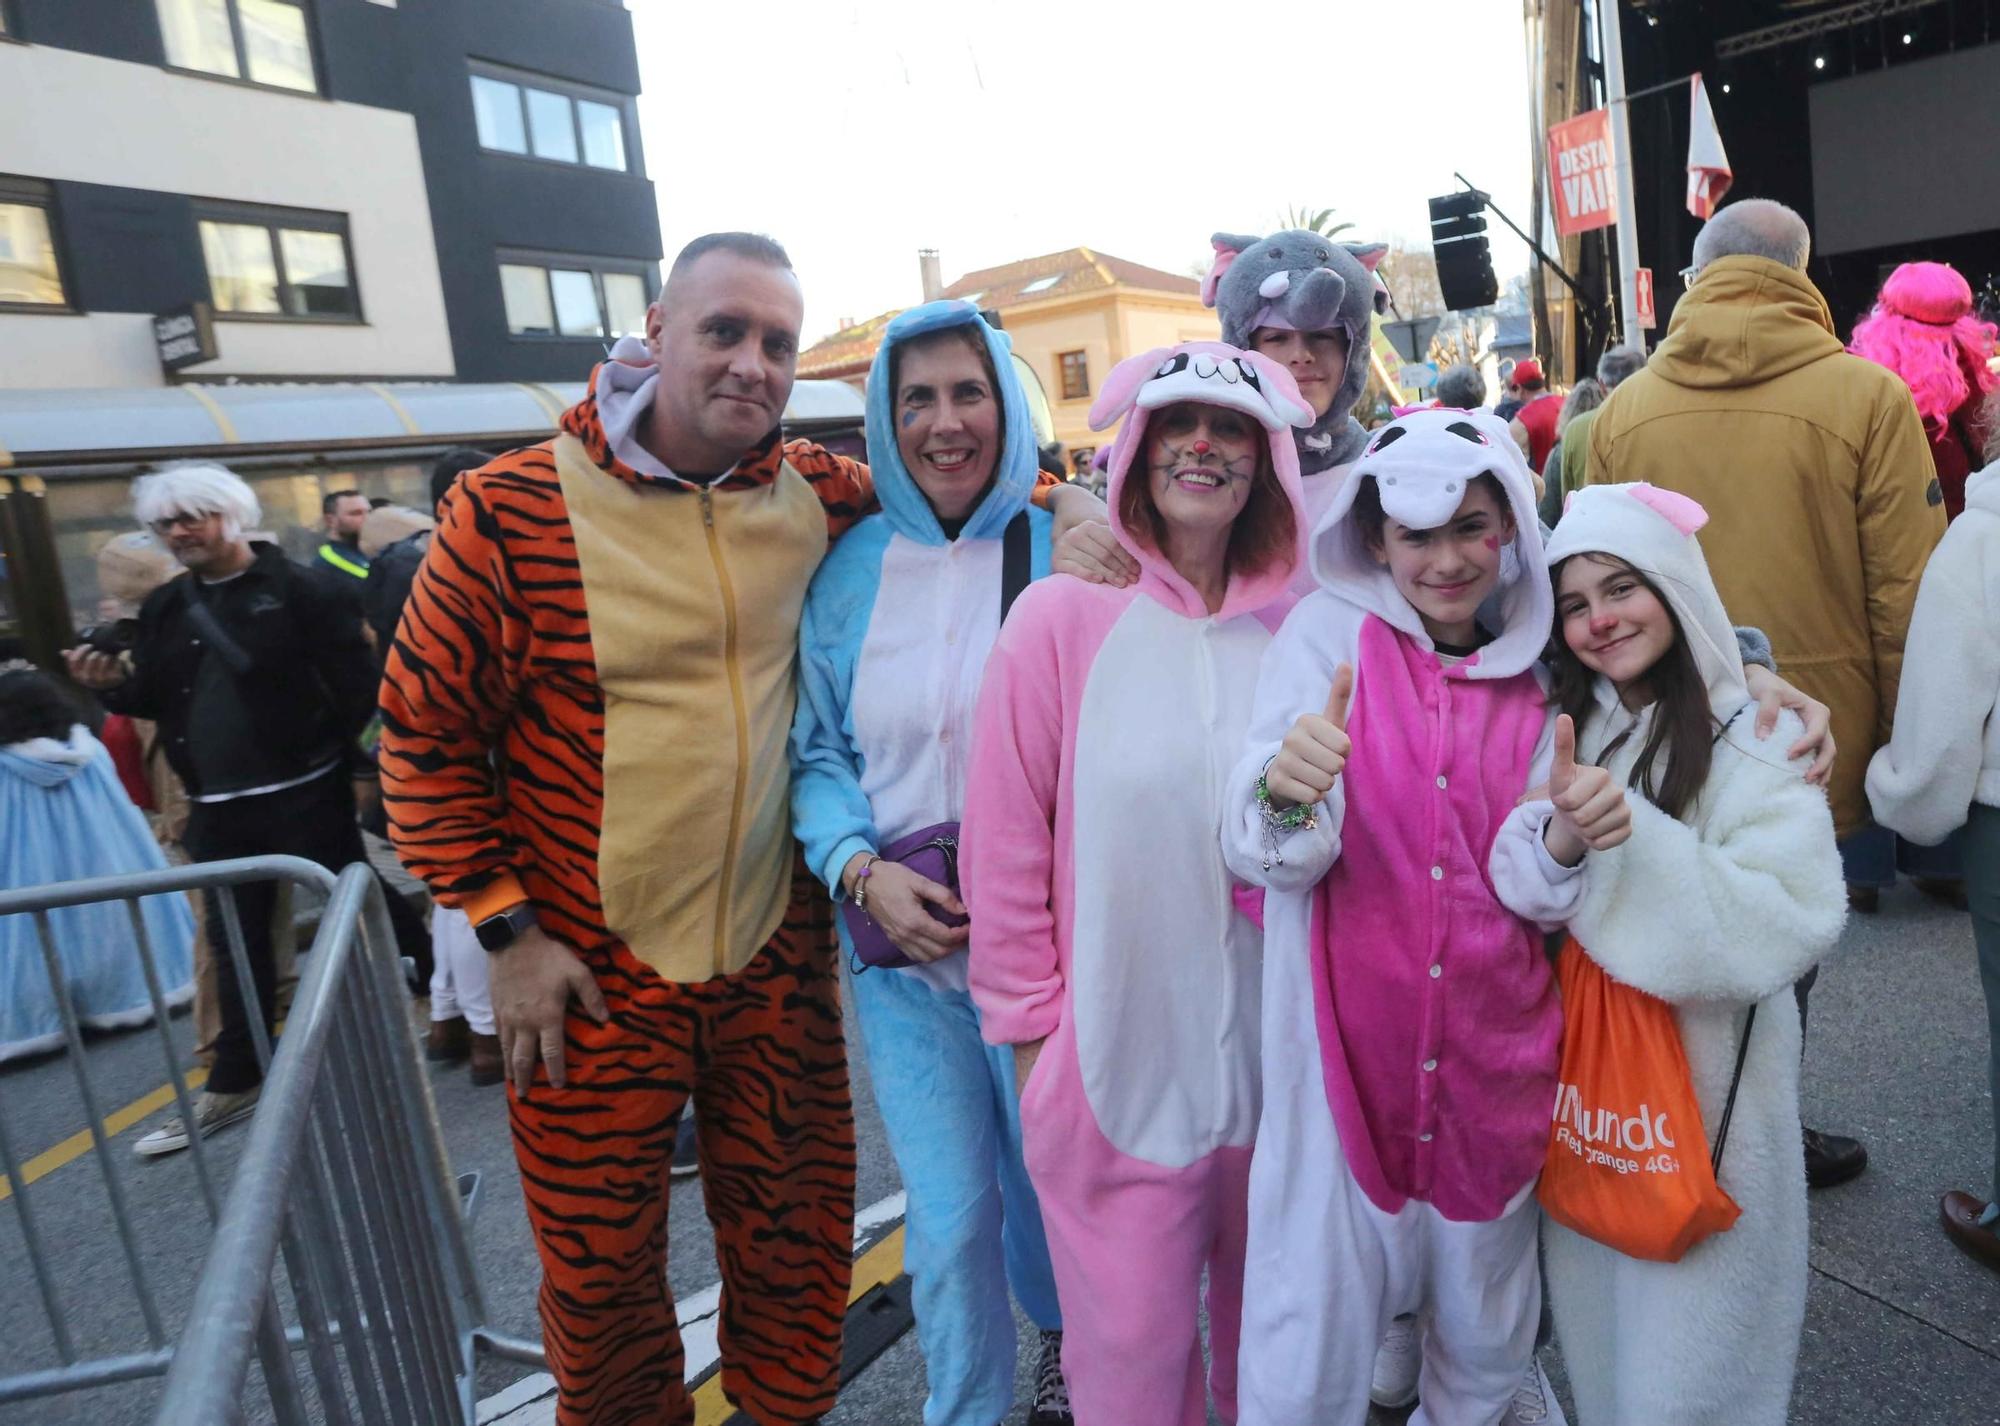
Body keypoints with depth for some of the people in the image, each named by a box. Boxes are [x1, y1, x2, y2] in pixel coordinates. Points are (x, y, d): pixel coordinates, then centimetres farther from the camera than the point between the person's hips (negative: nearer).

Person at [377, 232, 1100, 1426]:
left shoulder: (818, 497, -2)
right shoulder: (514, 509, -11)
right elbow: (427, 735, -5)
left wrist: (1065, 501, -4)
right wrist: (508, 930, -7)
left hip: (779, 958, 3)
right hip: (590, 976, -2)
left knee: (796, 1241, 19)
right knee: (601, 1277, 15)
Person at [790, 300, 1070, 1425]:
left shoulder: (1065, 554, -5)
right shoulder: (850, 568, 0)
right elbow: (816, 752, 4)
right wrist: (861, 870, -12)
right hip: (903, 948, 1)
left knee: (1054, 1184, 19)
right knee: (947, 1223, 10)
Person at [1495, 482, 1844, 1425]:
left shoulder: (1757, 741, -11)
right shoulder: (1559, 727, 1)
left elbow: (1795, 924, -22)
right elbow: (1516, 900, -7)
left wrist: (1631, 839, -32)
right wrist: (1561, 837, -27)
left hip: (1703, 1087, -4)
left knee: (1685, 1349, 10)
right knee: (1597, 1308, 20)